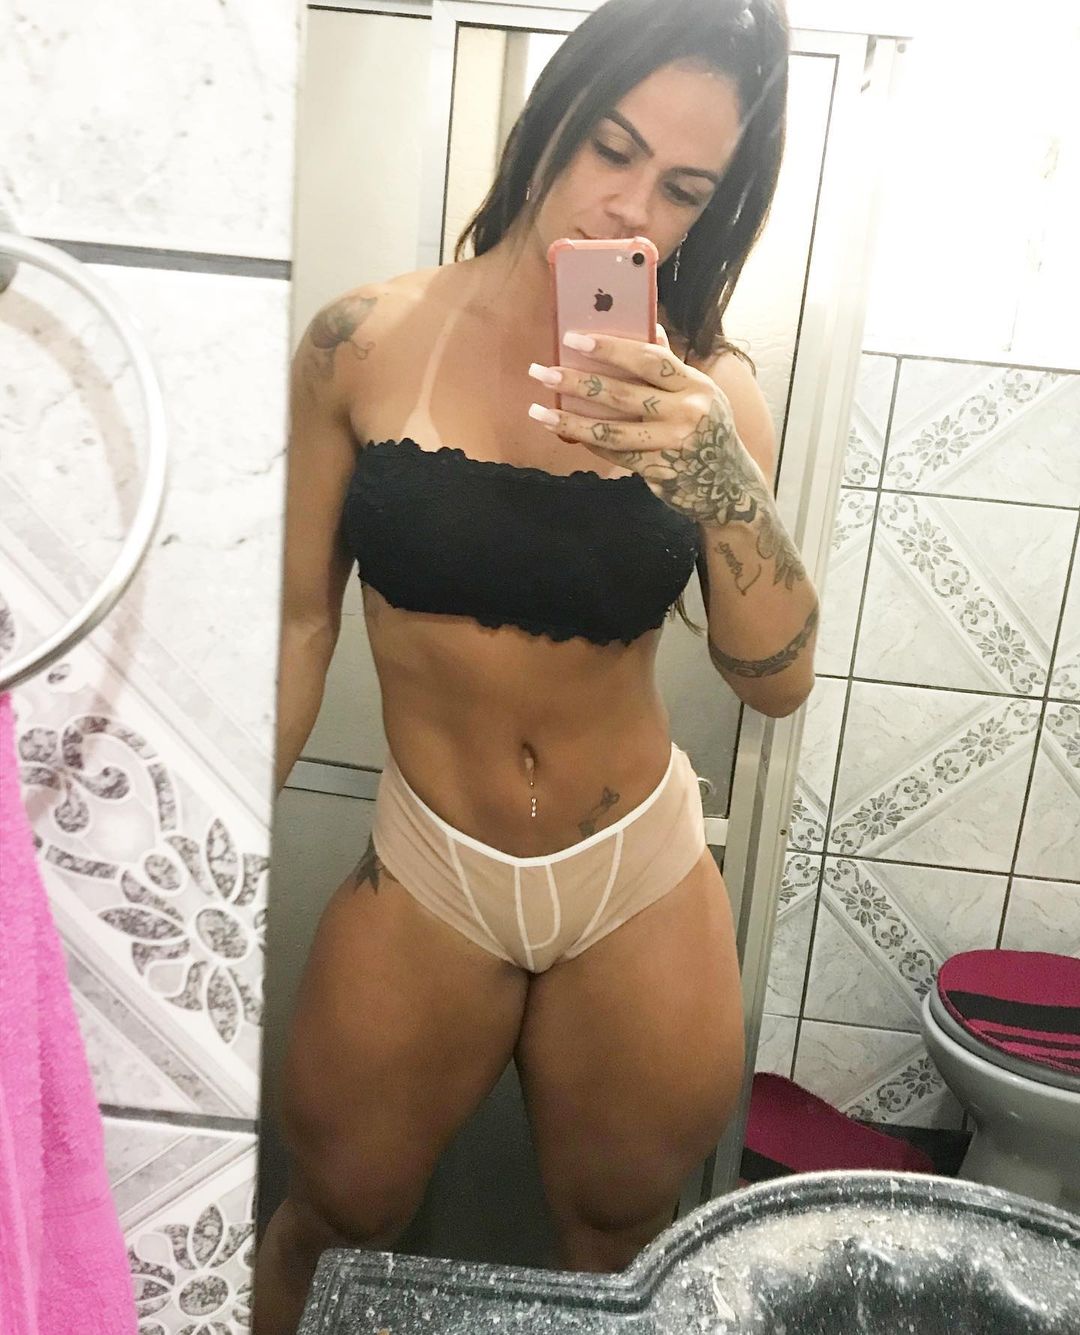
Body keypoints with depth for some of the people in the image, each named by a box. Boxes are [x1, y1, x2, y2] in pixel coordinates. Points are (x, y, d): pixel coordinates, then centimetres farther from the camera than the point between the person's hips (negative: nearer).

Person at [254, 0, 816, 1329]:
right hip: (425, 876, 0)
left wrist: (719, 470, -29)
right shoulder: (364, 344, -9)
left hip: (642, 886, 1)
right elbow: (300, 622, -2)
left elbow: (778, 677, -12)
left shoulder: (706, 384, -6)